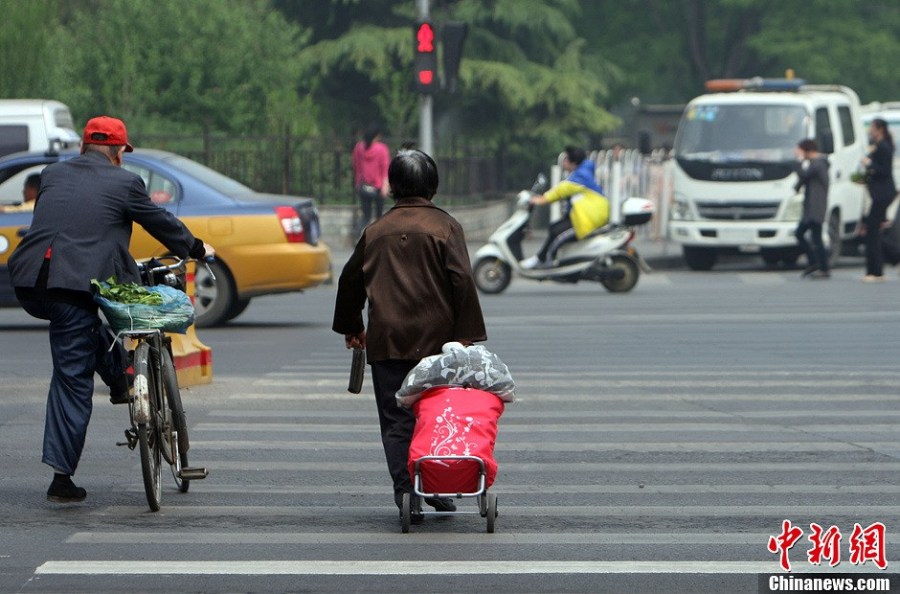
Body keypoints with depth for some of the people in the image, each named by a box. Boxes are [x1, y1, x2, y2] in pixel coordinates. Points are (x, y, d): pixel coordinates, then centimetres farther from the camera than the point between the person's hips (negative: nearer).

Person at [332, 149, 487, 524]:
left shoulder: (377, 231, 10)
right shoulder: (444, 227, -1)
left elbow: (350, 279, 19)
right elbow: (462, 282, -10)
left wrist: (351, 327, 33)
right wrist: (467, 335, -8)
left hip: (386, 342, 2)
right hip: (435, 339, -2)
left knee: (396, 421, 3)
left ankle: (407, 496, -6)